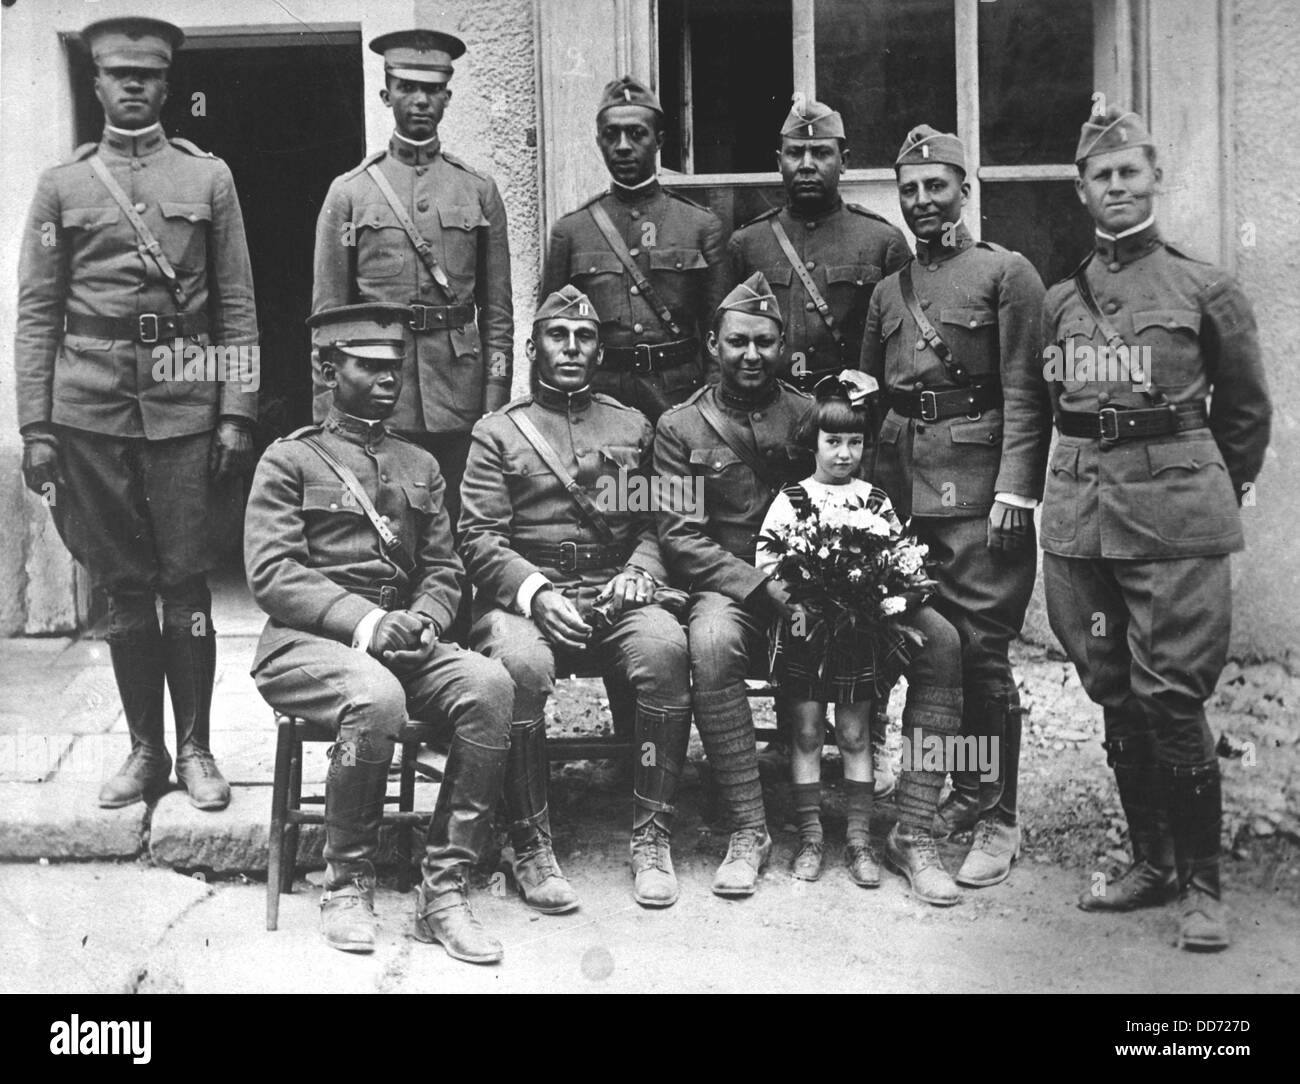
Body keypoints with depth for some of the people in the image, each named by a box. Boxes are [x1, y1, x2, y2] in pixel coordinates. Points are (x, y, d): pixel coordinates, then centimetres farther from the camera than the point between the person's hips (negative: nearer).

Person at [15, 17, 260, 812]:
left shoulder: (209, 177, 8)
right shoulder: (62, 185, 10)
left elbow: (238, 306, 5)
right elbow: (37, 313, 6)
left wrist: (238, 413, -3)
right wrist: (34, 427, -1)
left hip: (184, 404, -1)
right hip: (90, 409, 1)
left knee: (186, 582, 1)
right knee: (123, 586, 6)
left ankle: (195, 750, 12)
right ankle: (146, 751, 17)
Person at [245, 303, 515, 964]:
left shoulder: (419, 465, 21)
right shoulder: (290, 459, 5)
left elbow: (444, 570, 17)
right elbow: (270, 573, -7)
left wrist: (423, 618, -7)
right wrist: (365, 623, -19)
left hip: (404, 642, 4)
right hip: (307, 642, -4)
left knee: (490, 685, -26)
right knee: (377, 698, -37)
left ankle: (443, 889, -20)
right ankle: (346, 883, -14)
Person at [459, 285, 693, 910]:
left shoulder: (632, 428, 20)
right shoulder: (497, 433, 10)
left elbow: (654, 525, 16)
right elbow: (479, 538, 0)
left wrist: (638, 573, -6)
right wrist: (535, 593, -17)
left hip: (613, 592, 2)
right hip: (522, 593, -2)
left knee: (666, 648, -31)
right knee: (523, 665, -36)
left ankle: (651, 838, -19)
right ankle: (531, 847, -20)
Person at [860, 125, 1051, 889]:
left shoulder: (1007, 273, 0)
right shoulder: (889, 291, 18)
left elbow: (1026, 394, -7)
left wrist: (1015, 491, -15)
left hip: (978, 482, -6)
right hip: (904, 481, 6)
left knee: (981, 647, -7)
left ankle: (1000, 822, 2)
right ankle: (965, 795, 24)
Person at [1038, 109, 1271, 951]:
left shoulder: (1206, 289, 2)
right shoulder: (1060, 301, 12)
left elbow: (1246, 408, 9)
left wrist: (1218, 491, 12)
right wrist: (1096, 467, 13)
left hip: (1176, 514, -4)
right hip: (1080, 511, 4)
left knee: (1170, 696, -7)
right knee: (1115, 697, 9)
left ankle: (1203, 883, 7)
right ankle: (1151, 864, 23)